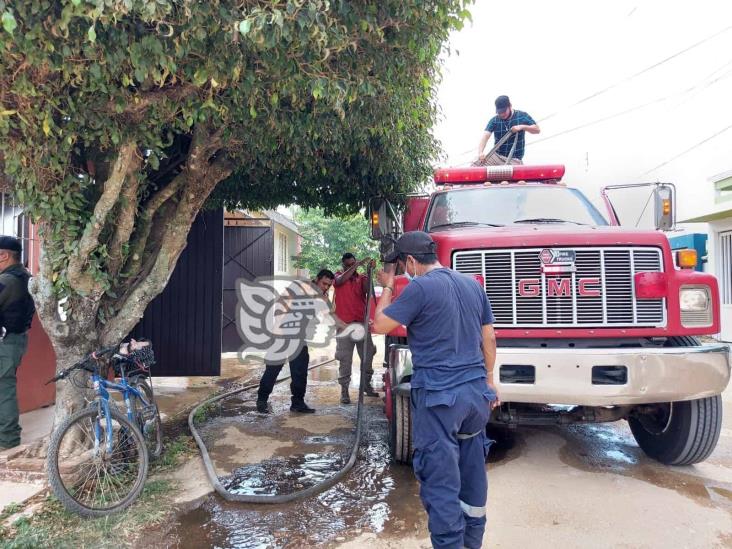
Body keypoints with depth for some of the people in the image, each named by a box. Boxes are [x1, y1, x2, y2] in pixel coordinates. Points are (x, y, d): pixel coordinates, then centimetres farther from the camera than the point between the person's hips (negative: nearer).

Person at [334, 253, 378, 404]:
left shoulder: (362, 278, 8)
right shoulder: (338, 276, 5)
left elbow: (368, 290, -12)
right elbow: (341, 280, -20)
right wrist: (358, 264, -23)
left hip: (362, 323, 3)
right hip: (344, 325, -3)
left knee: (368, 355, 10)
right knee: (345, 359, -1)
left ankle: (367, 385, 27)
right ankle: (344, 390, 7)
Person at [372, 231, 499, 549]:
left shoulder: (420, 287, -13)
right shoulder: (472, 284, 8)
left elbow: (380, 325, -7)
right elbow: (488, 337, 13)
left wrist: (387, 288, 6)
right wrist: (488, 379, 22)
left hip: (438, 394, -7)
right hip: (476, 390, 8)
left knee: (441, 479, 2)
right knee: (473, 471, 19)